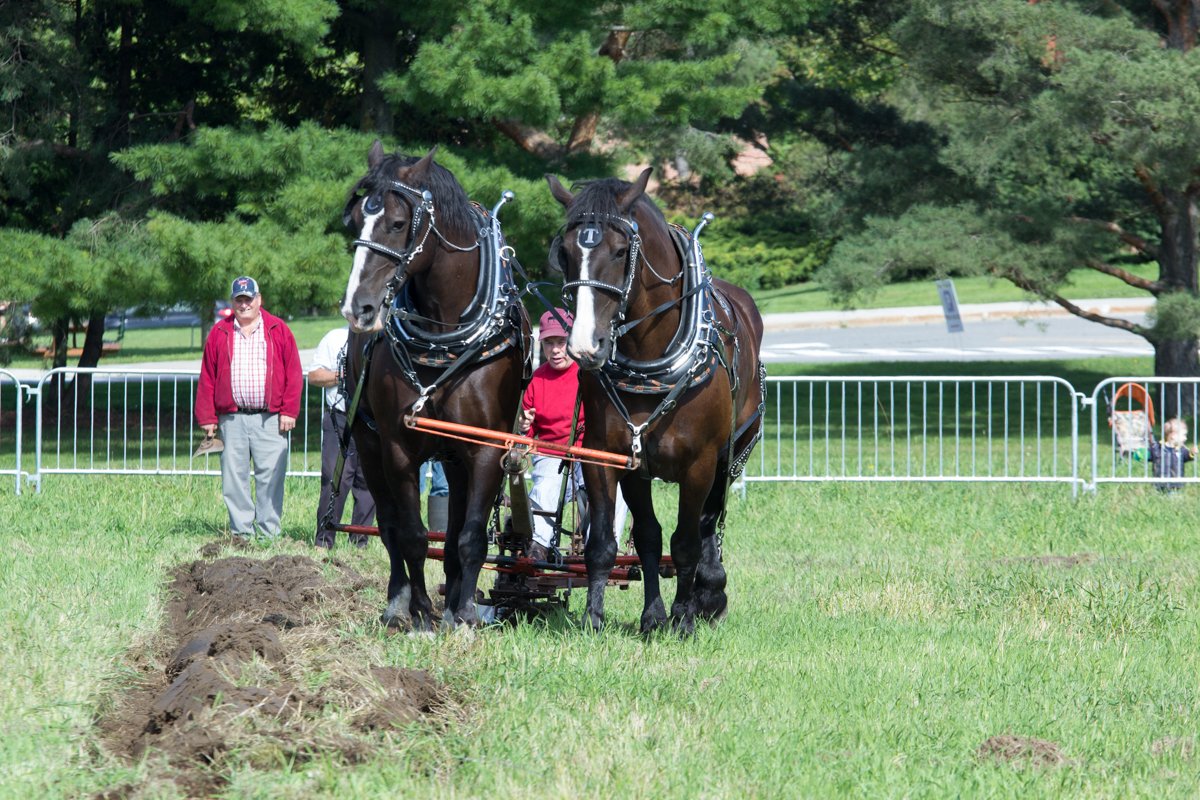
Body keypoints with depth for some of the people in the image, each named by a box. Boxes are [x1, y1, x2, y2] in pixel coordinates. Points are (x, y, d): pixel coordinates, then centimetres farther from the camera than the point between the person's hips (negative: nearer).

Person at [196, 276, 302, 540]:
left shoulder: (279, 331, 8)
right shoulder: (219, 334, 11)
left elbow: (293, 374, 5)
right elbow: (207, 377, 10)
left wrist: (289, 411, -3)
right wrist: (207, 418, 4)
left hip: (270, 419, -2)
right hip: (232, 419, 2)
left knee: (270, 476, -5)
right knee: (234, 477, 1)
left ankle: (269, 533, -1)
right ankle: (241, 533, 6)